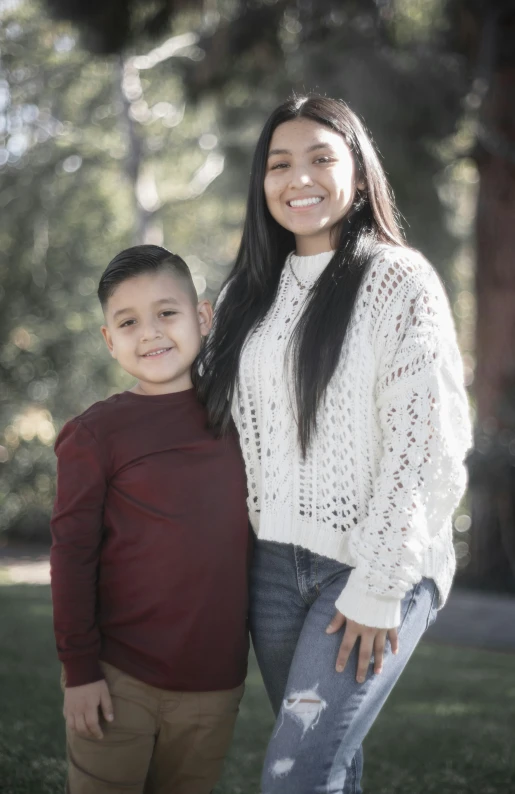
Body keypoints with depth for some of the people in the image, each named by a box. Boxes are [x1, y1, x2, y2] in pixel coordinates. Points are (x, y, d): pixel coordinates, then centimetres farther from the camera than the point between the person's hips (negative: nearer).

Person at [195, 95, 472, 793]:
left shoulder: (398, 279, -6)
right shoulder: (252, 293, 13)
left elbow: (423, 441, -12)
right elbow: (226, 423, 16)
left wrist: (377, 585, -15)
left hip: (378, 562, -5)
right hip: (276, 560, 6)